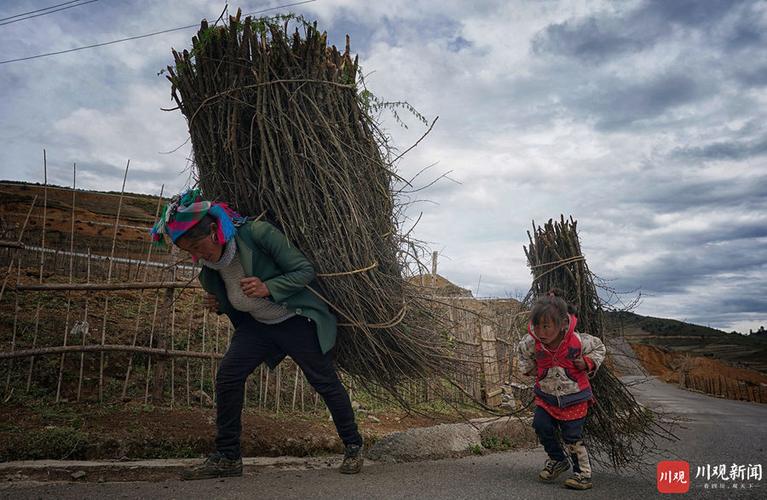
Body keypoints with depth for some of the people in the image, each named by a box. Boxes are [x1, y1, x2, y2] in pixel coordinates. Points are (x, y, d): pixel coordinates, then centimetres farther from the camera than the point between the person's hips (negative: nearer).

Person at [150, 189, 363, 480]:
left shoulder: (258, 233, -25)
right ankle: (227, 458, 7)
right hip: (257, 325, 6)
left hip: (296, 321, -6)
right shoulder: (209, 266, -4)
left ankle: (353, 447, 24)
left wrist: (267, 287, -33)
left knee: (325, 382, 3)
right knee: (227, 375, -9)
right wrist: (218, 305, -7)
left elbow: (305, 270, -20)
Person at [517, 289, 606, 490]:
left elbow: (599, 347, -1)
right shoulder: (532, 343, -16)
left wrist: (587, 363, -15)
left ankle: (583, 472, 20)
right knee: (541, 426, -3)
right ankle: (557, 460, 23)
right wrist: (528, 367, -2)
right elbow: (523, 352, 10)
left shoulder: (578, 341, -23)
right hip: (546, 395, 3)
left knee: (572, 436, 0)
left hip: (574, 397, -3)